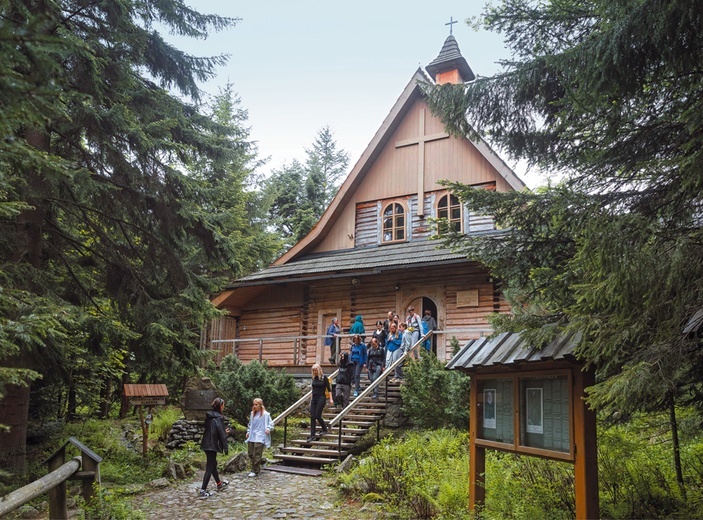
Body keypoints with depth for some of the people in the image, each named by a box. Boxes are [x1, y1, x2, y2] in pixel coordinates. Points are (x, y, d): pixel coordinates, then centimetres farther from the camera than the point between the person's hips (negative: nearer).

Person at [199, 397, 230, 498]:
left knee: (213, 464, 21)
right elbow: (221, 433, -17)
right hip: (212, 445, -9)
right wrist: (225, 447, -11)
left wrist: (224, 432, 27)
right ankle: (203, 491, -5)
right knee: (210, 467, -3)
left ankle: (219, 484, 38)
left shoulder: (209, 416, 9)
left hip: (206, 444, 9)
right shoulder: (218, 418, -15)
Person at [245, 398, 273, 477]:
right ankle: (256, 468, 21)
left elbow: (271, 424, -2)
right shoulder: (252, 414, 14)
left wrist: (268, 429, -20)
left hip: (260, 437, -7)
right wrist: (248, 432, 14)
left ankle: (255, 471, -3)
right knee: (251, 454, 7)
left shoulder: (265, 414, -5)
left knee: (256, 455, -11)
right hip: (251, 437, 7)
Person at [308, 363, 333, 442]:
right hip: (314, 398, 6)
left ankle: (325, 429, 15)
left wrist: (331, 399, -9)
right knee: (312, 417, -1)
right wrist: (311, 399, 18)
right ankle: (312, 435, 1)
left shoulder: (324, 377, -5)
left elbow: (329, 389, -4)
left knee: (317, 416, -9)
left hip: (321, 398, -6)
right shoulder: (314, 378, 10)